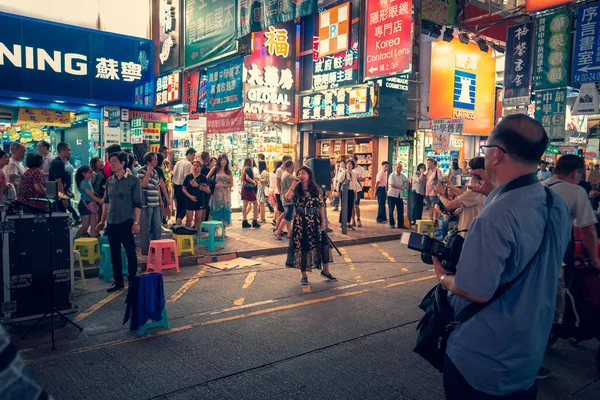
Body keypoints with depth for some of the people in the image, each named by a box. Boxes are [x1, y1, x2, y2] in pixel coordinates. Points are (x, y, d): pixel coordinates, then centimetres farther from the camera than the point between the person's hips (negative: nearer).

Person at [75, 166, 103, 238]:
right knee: (85, 225, 0)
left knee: (93, 225, 5)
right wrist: (101, 201, -17)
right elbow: (91, 195, -18)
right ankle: (76, 239, 16)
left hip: (91, 205, 8)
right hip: (85, 205, -8)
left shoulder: (89, 181, 8)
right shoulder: (83, 183, -16)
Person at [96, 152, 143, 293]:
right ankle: (118, 281, 22)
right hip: (112, 223, 5)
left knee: (130, 252, 2)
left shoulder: (133, 180, -6)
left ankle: (133, 281, 15)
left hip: (126, 222, -5)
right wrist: (103, 221, 14)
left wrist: (136, 222, -13)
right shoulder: (109, 180, 9)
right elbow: (106, 202, 16)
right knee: (114, 254, 10)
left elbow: (138, 204, -7)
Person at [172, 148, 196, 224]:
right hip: (183, 186, -8)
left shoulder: (178, 162, 13)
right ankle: (179, 219, -17)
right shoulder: (188, 164, -12)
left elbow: (174, 174, 14)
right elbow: (187, 177, -17)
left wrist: (174, 185, 19)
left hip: (176, 186, 8)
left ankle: (177, 222, 18)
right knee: (185, 205, -3)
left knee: (179, 205, 15)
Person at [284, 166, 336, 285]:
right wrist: (293, 184, -19)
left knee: (324, 245, 1)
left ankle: (325, 271, 21)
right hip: (300, 222, -2)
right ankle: (304, 275, 17)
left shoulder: (317, 189, 4)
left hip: (315, 222, 2)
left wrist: (323, 221, 2)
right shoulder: (296, 190, -1)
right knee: (302, 248, 3)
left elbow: (321, 206, 6)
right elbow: (287, 198, -21)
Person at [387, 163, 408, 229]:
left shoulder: (402, 175, 8)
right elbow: (392, 185, -19)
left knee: (401, 210, 4)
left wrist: (405, 186, 6)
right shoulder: (392, 175, -9)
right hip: (392, 194, -5)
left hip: (399, 195, 6)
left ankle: (400, 224, 12)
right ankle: (392, 224, 9)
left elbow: (407, 180, 26)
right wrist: (401, 188, -14)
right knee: (391, 210, 1)